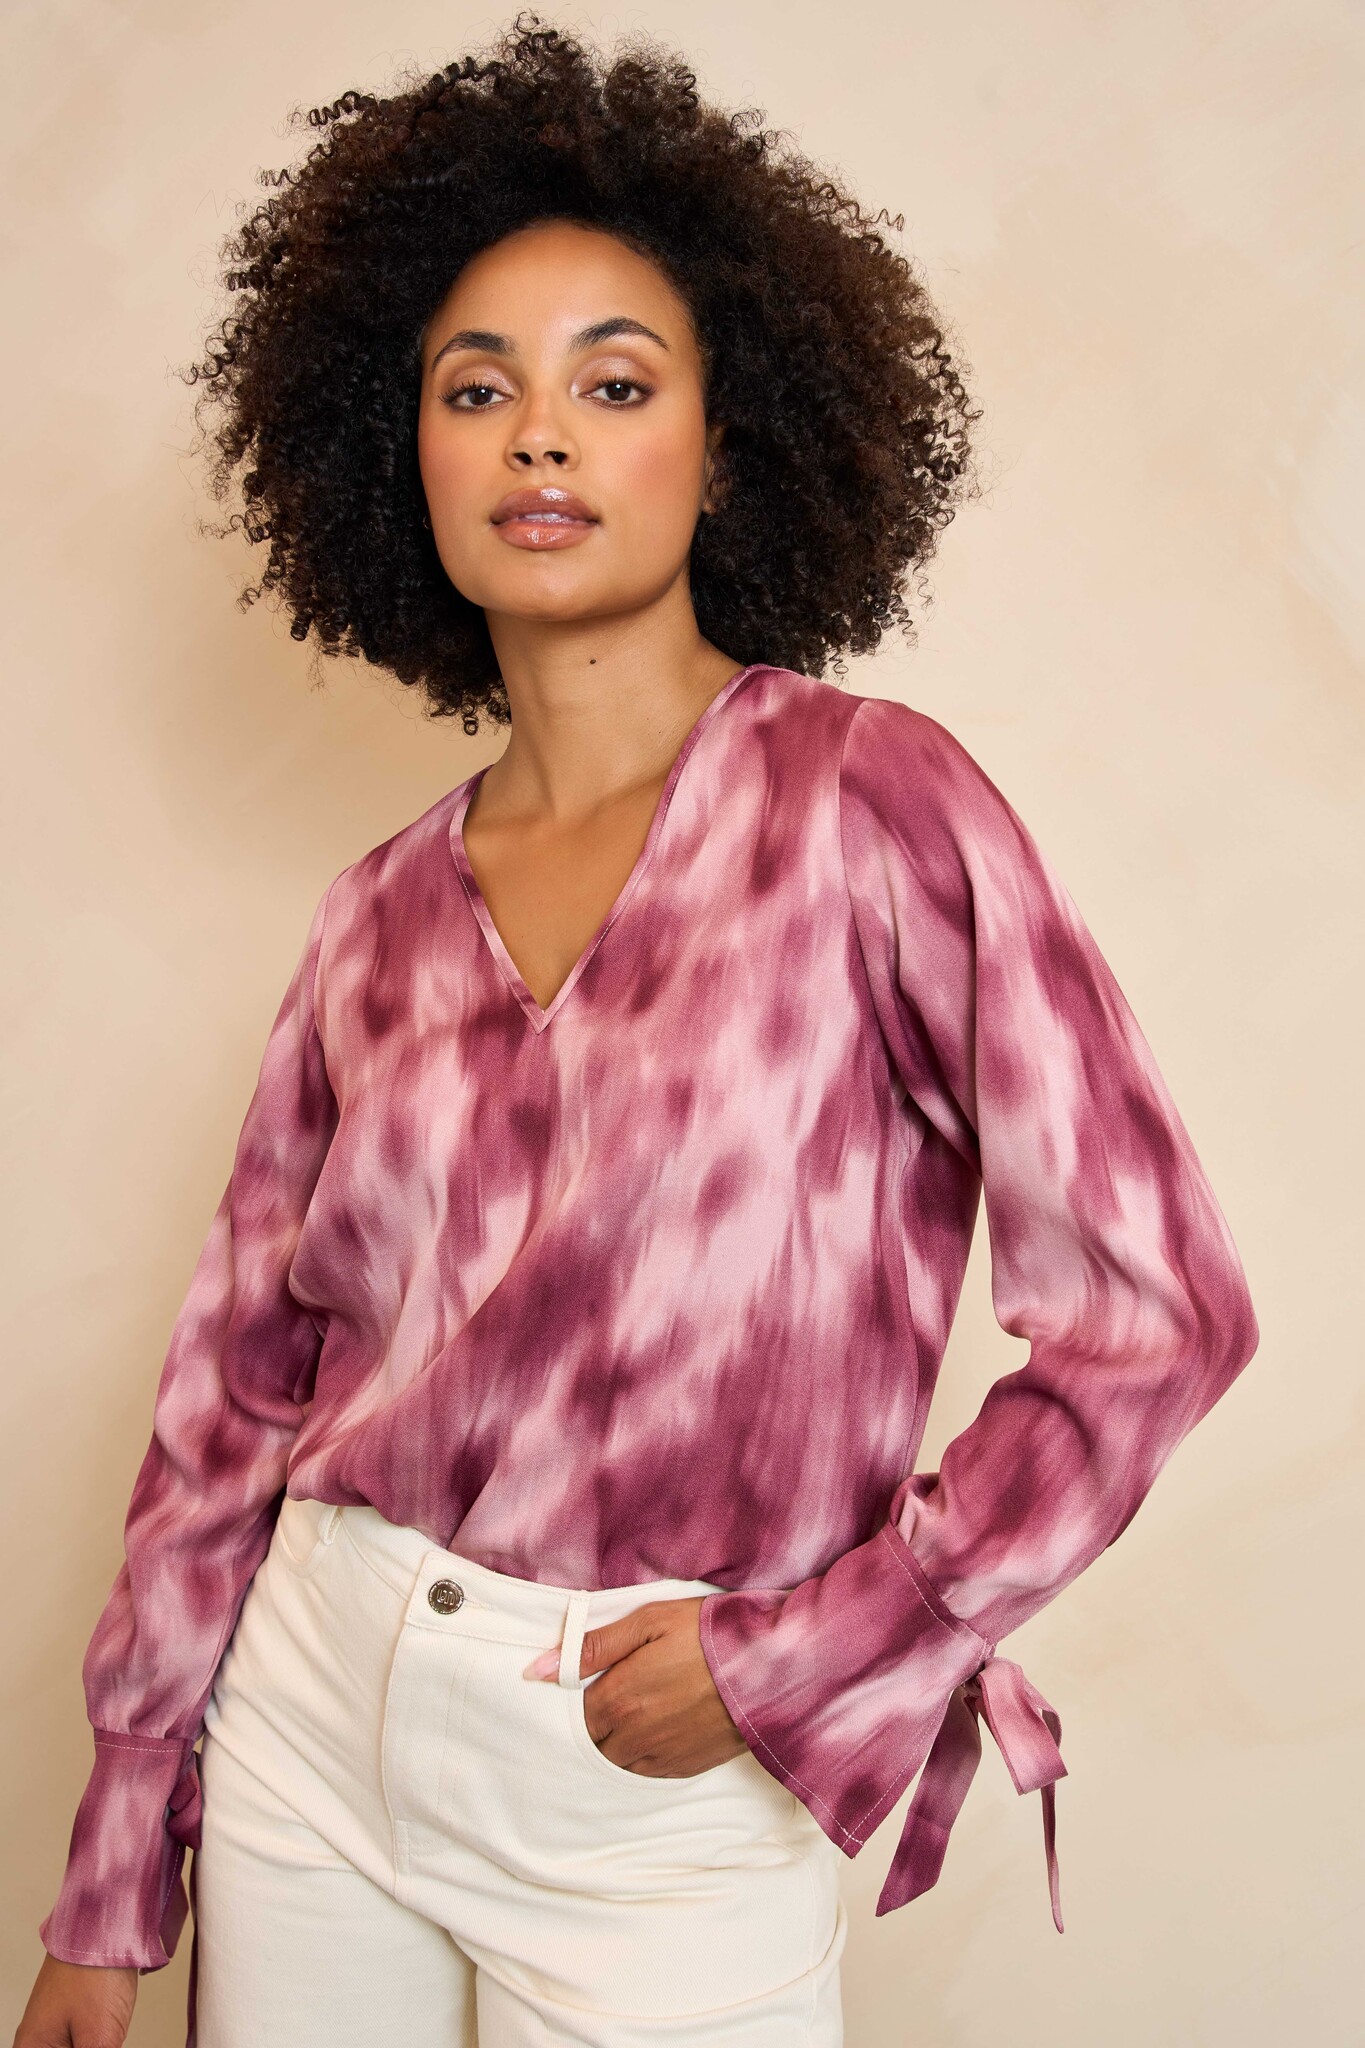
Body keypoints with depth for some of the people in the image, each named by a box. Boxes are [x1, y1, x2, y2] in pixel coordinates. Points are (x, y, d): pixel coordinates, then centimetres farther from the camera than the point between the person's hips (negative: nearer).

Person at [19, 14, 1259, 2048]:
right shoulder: (381, 915, 1)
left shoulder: (872, 806, -11)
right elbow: (236, 1392, 4)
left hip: (660, 1799, -3)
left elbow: (1156, 1318, -11)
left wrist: (798, 1655, -11)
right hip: (308, 1713, 4)